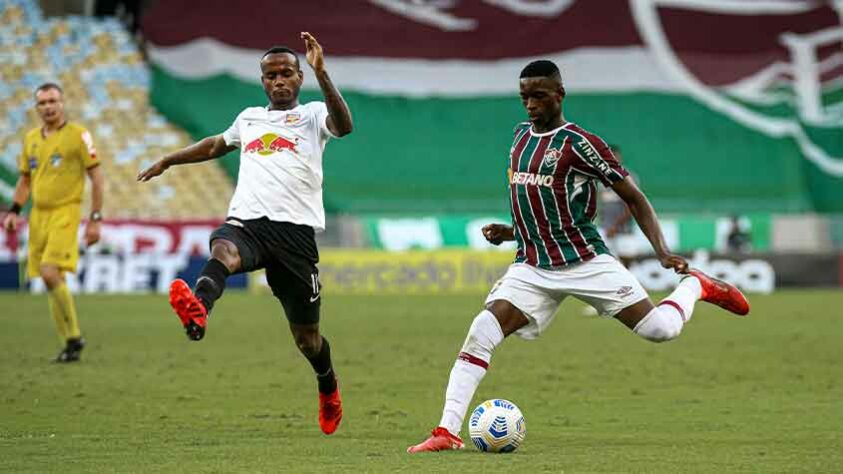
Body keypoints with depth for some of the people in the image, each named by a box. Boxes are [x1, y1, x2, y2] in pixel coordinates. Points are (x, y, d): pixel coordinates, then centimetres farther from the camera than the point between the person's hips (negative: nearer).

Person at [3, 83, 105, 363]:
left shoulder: (78, 135, -4)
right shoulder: (31, 139, 13)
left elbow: (97, 178, -4)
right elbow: (25, 181, 22)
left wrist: (95, 219, -8)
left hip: (65, 213, -6)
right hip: (39, 214, 6)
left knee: (50, 274, -21)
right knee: (51, 283, 6)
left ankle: (73, 336, -8)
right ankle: (70, 344, 14)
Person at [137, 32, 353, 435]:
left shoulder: (312, 115, 9)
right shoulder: (249, 119, 24)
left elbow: (343, 126, -15)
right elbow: (217, 145, 45)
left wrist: (320, 73, -24)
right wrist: (168, 161, 50)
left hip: (295, 228, -2)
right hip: (246, 221, 2)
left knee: (305, 336, 6)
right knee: (224, 250, -38)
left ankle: (328, 389, 38)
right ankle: (197, 310, -70)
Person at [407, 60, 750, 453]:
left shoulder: (578, 144, -10)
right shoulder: (521, 136, 11)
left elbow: (634, 198, -7)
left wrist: (663, 253, -17)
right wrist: (513, 232, 12)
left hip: (585, 261, -5)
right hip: (532, 266, 5)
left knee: (658, 328, -12)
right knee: (480, 334, -15)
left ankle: (694, 286, 21)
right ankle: (447, 431, -16)